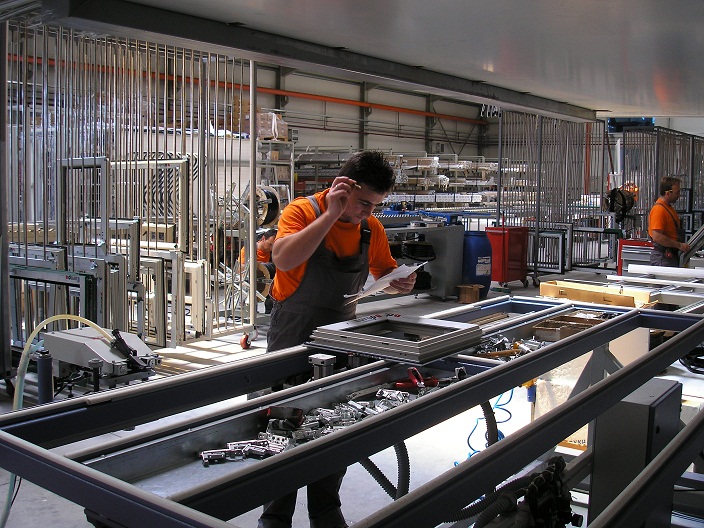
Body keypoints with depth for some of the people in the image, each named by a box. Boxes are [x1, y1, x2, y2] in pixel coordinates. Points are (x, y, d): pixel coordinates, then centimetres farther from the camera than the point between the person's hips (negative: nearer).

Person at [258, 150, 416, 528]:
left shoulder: (371, 228, 1)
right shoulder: (303, 211, -15)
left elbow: (385, 274, 14)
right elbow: (283, 259, -35)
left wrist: (401, 283, -10)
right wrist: (332, 214, -33)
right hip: (291, 340, -5)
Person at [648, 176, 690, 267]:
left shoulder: (669, 207, 16)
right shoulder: (659, 210, -18)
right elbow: (657, 237, -26)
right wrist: (679, 245, -20)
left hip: (671, 255, 10)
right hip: (663, 258, -10)